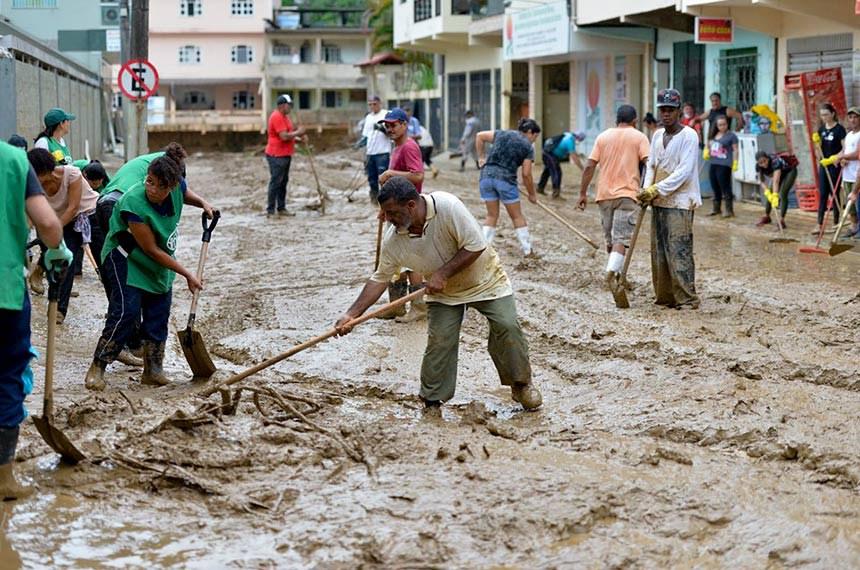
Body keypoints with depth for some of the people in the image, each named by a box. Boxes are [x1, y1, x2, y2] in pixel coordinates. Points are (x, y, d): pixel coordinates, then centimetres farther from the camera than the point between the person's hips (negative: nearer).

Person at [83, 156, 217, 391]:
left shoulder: (176, 187, -16)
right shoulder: (134, 203, -35)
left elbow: (186, 195, 15)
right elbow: (152, 250, -28)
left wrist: (203, 204, -8)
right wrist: (187, 275, -23)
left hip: (159, 264, 7)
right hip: (126, 258, -7)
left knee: (159, 314, 7)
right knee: (126, 311, -18)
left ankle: (153, 371, 18)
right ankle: (96, 369, -11)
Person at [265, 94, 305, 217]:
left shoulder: (284, 116, 16)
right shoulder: (277, 117, -17)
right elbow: (284, 136, -23)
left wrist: (297, 137, 8)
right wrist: (297, 132, -11)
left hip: (285, 155, 10)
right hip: (277, 156, -10)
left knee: (283, 182, 12)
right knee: (275, 182, -8)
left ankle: (281, 208, 17)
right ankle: (270, 211, -7)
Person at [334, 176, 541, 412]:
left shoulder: (447, 206, -33)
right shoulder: (393, 240, -19)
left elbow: (475, 246, -30)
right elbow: (379, 279, -9)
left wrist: (443, 273, -31)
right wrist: (352, 314, -16)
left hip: (483, 277, -3)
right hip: (443, 294, 3)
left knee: (507, 327, -11)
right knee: (439, 342, -10)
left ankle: (522, 385, 9)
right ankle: (432, 403, 4)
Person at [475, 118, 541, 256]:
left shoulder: (502, 134, 15)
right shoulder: (528, 147, 3)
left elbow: (480, 136, 17)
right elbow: (526, 174, 1)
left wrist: (480, 157, 22)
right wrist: (532, 194, 12)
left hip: (487, 174, 4)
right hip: (506, 179, -4)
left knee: (492, 216, 14)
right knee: (517, 216, 10)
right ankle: (527, 250, 15)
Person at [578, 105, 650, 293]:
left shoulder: (603, 136, 10)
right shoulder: (639, 137, 1)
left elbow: (589, 166, 4)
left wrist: (583, 193, 7)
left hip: (604, 194, 4)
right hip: (627, 193, -4)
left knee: (610, 238, 16)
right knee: (622, 238, -9)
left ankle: (618, 275, 23)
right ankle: (612, 271, -28)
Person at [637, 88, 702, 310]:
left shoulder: (688, 136, -8)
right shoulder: (657, 136, 14)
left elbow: (684, 171, -15)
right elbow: (651, 165, 15)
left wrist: (657, 190, -19)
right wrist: (647, 189, -5)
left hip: (679, 202, -7)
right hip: (658, 202, 7)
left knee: (679, 251, -12)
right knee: (659, 251, 8)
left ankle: (687, 298, -9)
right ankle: (665, 296, 15)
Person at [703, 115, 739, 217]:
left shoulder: (731, 136, -4)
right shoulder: (713, 135, 15)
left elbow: (735, 150, -6)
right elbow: (709, 145, 29)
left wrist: (735, 163, -13)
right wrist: (706, 152, 9)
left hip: (724, 165, -7)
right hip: (713, 164, 7)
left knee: (725, 188, -8)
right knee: (715, 188, 14)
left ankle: (729, 210, -4)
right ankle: (716, 208, 25)